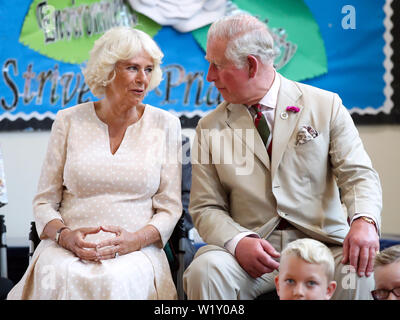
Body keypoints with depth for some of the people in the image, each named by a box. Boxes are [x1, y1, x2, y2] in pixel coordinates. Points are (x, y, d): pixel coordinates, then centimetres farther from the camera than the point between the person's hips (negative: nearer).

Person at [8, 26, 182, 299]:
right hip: (69, 247, 1)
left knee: (117, 280, -36)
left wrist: (135, 240, -14)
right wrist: (65, 236, -12)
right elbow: (45, 200, 9)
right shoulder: (69, 121, 9)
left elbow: (170, 207, 6)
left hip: (136, 250, -1)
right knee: (56, 276, -34)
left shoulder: (165, 125, 8)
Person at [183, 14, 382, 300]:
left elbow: (359, 175, 1)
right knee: (205, 271, -30)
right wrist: (238, 241, -16)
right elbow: (206, 208, 6)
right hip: (251, 248, 1)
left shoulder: (326, 106, 6)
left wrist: (364, 221, -22)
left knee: (358, 274, -32)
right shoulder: (210, 128, 10)